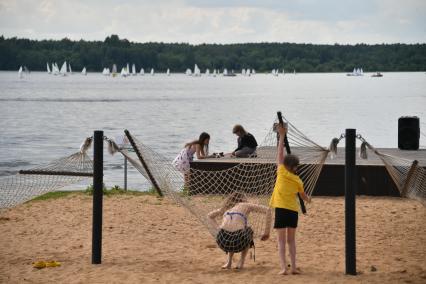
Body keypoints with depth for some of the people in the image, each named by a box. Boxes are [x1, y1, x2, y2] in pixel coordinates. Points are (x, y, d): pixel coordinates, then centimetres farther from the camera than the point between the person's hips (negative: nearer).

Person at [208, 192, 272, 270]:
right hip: (239, 243, -3)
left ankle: (229, 261, 20)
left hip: (222, 242, 3)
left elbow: (209, 215, 45)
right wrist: (266, 232, 18)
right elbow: (267, 210, 16)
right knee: (249, 231, 33)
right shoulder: (246, 205, 21)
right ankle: (241, 261, 17)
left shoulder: (227, 207, 30)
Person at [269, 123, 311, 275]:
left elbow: (280, 153, 1)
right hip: (294, 210, 4)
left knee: (282, 240, -2)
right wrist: (308, 199, 50)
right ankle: (293, 267, 8)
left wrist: (282, 135, 6)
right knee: (291, 240, 14)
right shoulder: (298, 180, 10)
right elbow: (303, 196, 26)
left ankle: (283, 267, -11)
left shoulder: (282, 173, -2)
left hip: (281, 209, -3)